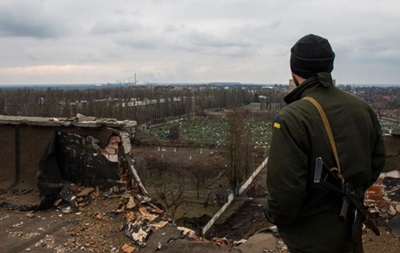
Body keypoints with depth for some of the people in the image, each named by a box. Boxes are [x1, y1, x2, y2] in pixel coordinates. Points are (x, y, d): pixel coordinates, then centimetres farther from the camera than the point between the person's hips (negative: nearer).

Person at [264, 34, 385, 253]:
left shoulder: (291, 119, -26)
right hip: (349, 228, 6)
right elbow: (376, 161, 5)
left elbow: (285, 190, -28)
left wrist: (274, 216, -7)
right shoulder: (363, 108, -4)